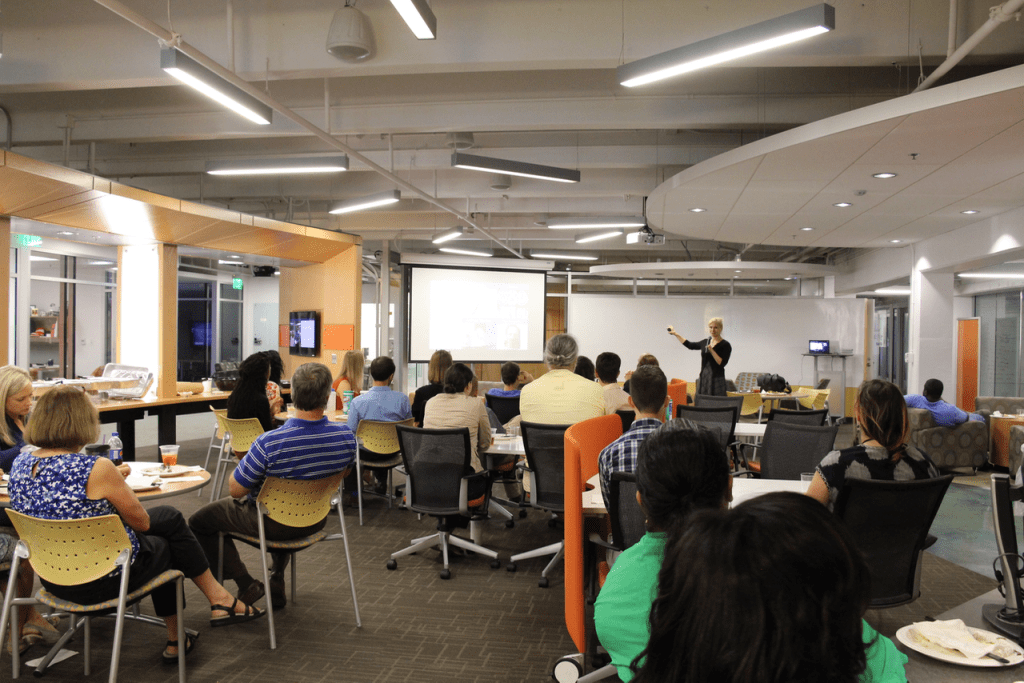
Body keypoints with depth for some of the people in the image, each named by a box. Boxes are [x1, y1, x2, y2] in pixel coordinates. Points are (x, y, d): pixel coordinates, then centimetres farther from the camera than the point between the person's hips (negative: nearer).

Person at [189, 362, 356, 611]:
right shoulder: (346, 437, -21)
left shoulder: (269, 443, -34)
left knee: (200, 521, 17)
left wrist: (244, 460, -1)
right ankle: (277, 582, 41)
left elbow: (236, 490, -19)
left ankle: (246, 584, 13)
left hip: (271, 525, -4)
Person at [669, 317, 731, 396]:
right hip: (703, 378, 5)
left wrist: (711, 350, -20)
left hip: (716, 380, -5)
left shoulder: (725, 345, -5)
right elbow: (689, 345, 24)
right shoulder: (705, 342, 11)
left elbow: (722, 363, -14)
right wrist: (676, 334, 26)